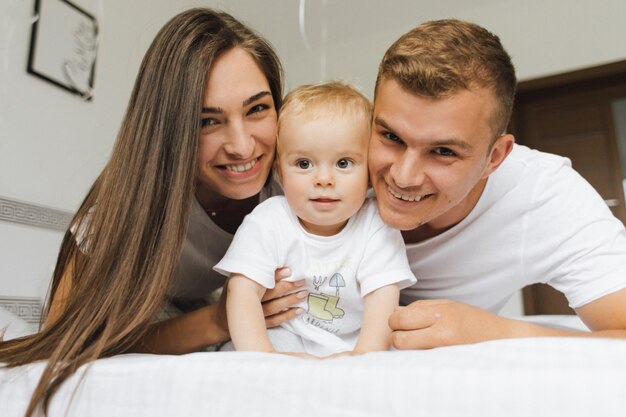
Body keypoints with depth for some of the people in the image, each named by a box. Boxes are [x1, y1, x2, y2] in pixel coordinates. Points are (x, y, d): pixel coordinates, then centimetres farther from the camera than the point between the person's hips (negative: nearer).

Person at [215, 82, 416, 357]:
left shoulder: (376, 227, -11)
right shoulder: (266, 224, -11)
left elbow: (382, 298, -18)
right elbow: (243, 293, -18)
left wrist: (364, 356, -36)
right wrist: (261, 355, -35)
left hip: (352, 346, 3)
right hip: (283, 340, -2)